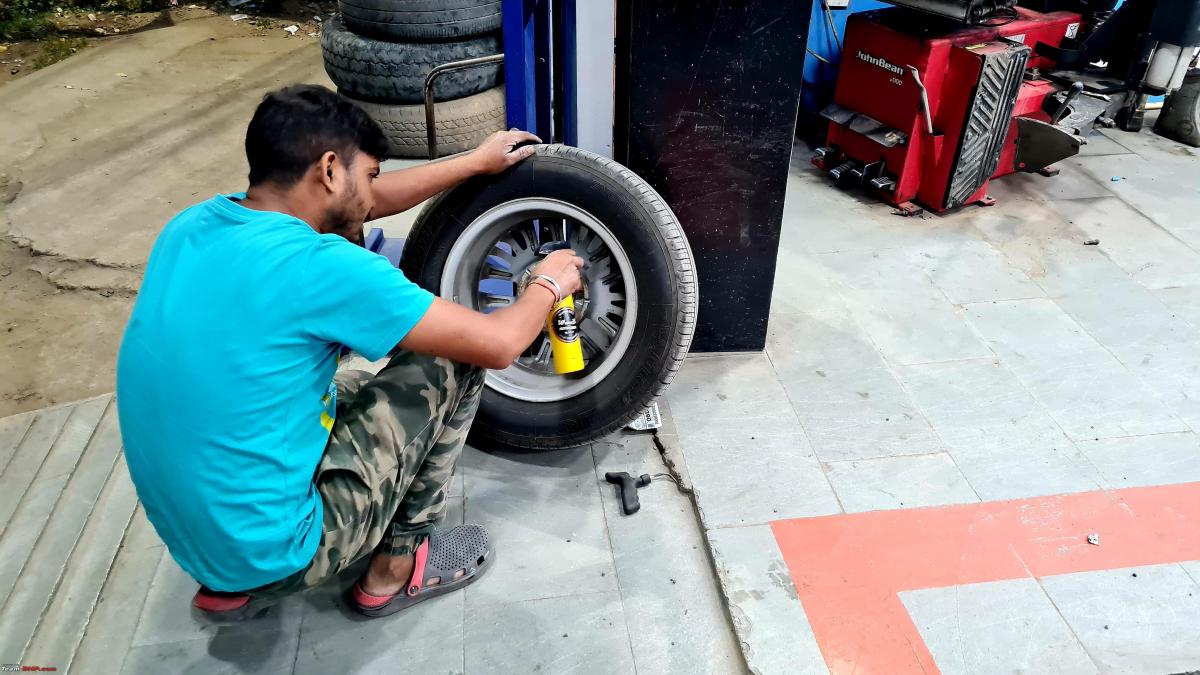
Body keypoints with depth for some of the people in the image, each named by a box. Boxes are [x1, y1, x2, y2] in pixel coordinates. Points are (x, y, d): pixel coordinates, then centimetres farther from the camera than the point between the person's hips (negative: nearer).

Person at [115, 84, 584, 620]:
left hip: (188, 533, 8)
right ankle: (396, 567, 13)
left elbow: (365, 204, 14)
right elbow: (497, 344, -16)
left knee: (363, 391, 27)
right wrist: (548, 284, 5)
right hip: (268, 548, -8)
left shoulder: (193, 225, 0)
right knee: (453, 359, 0)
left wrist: (476, 162, 22)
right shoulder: (320, 266, -24)